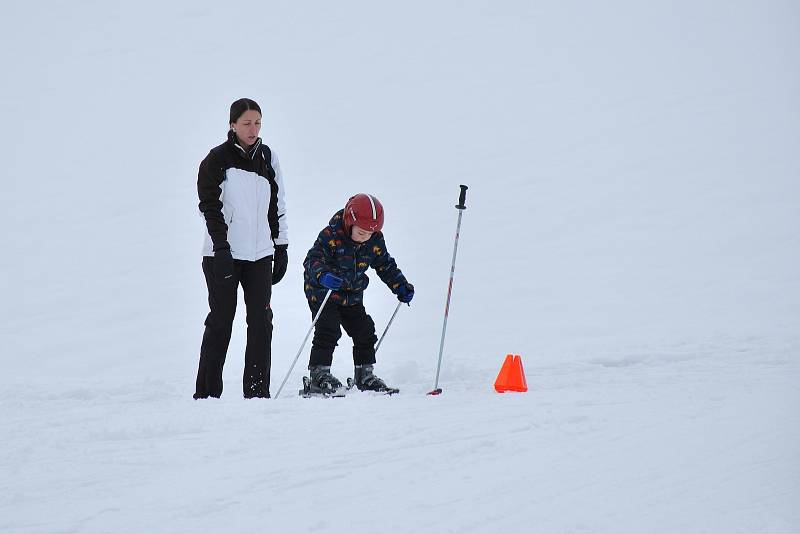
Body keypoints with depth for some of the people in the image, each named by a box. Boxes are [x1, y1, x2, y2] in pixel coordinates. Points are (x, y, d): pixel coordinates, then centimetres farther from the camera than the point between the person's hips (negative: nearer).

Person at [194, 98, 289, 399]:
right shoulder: (217, 160, -5)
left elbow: (277, 205, 17)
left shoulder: (268, 158, 10)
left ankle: (257, 391, 3)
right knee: (220, 321, -3)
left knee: (261, 321, -1)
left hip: (259, 253, 4)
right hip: (224, 255, -4)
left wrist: (281, 247, 14)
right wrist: (221, 246, -18)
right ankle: (207, 392, 3)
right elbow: (210, 206, -9)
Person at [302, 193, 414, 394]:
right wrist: (323, 275, -50)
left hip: (352, 296, 6)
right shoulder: (330, 236, -23)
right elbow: (312, 260, -30)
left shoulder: (375, 241, -4)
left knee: (365, 331, 4)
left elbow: (386, 266, 10)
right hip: (323, 292, -6)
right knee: (328, 330, -18)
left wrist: (401, 287, 2)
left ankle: (364, 374, 17)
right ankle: (319, 374, -11)